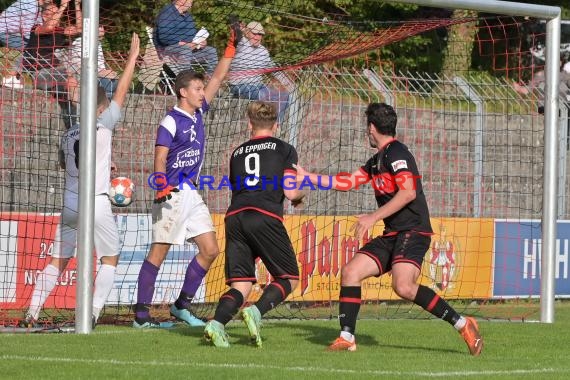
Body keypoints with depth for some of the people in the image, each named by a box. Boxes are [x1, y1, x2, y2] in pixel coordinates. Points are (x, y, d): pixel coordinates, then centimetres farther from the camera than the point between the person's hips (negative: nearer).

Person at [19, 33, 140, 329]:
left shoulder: (69, 134, 9)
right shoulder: (102, 126, -7)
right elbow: (121, 92, -5)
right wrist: (133, 57, 2)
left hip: (70, 204, 5)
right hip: (96, 204, -5)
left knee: (58, 260, 9)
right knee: (109, 259, 10)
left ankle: (32, 313, 1)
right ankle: (93, 313, -3)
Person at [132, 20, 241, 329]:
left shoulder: (198, 113, 11)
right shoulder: (171, 121, -11)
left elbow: (217, 79, 16)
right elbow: (160, 157, -18)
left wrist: (232, 46, 12)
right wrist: (161, 185, -34)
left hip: (192, 193, 8)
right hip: (173, 195, -8)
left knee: (210, 250, 5)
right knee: (158, 252, -6)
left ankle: (182, 305, 14)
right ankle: (141, 314, -4)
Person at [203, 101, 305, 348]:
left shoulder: (237, 153, 25)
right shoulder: (284, 149, 12)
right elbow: (290, 192, 2)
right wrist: (300, 195, 26)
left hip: (235, 216, 4)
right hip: (265, 216, -4)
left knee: (241, 284, 4)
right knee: (289, 278, 9)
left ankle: (217, 323, -23)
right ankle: (257, 311, -17)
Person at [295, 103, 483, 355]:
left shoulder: (396, 153, -10)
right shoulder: (377, 160, 20)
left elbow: (408, 192, -21)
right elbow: (347, 182, 26)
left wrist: (374, 217, -22)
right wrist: (307, 177, 27)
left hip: (413, 232, -10)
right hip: (392, 235, 10)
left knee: (403, 287, -29)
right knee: (350, 271, -1)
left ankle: (462, 325, -19)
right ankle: (347, 338, 2)